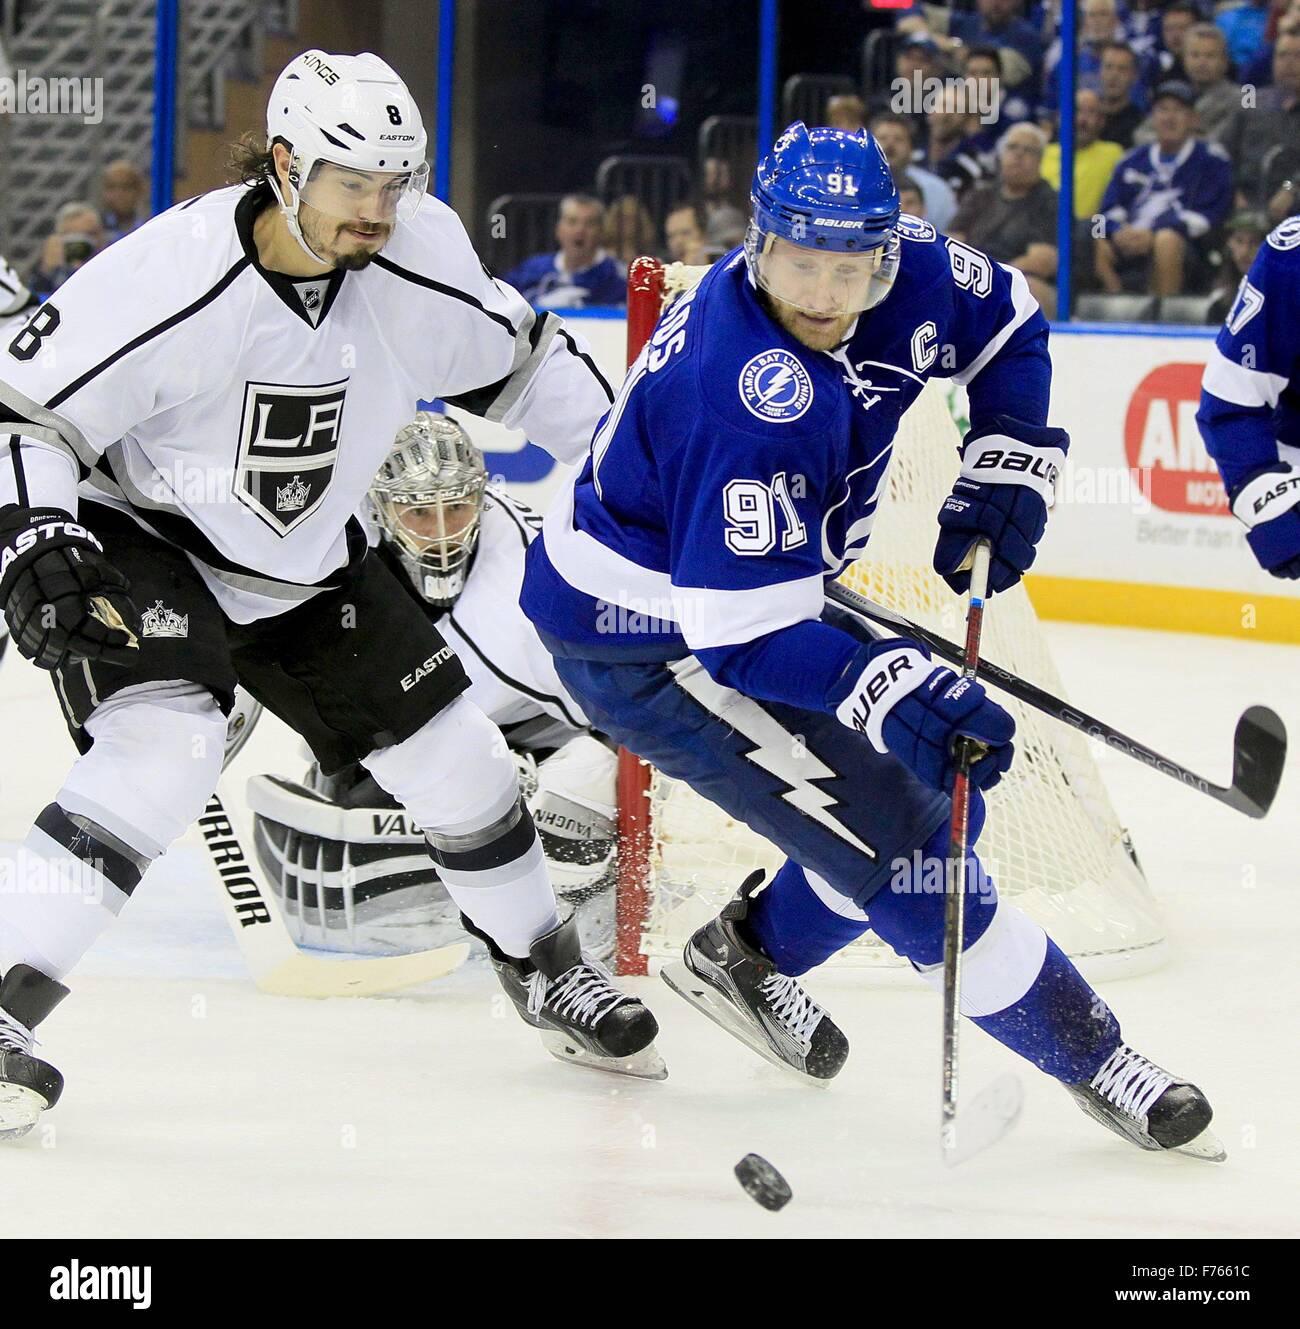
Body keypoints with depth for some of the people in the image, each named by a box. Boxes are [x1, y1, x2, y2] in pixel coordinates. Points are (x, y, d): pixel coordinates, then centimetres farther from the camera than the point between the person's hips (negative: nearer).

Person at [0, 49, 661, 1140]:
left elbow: (517, 355, 6)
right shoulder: (167, 274, -30)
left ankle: (543, 968, 35)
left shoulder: (420, 259, -15)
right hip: (140, 543, -6)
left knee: (450, 751, 8)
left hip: (306, 565, 6)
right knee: (163, 751, -30)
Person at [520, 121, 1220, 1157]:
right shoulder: (747, 397, -37)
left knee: (941, 785, 12)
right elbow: (741, 634, -36)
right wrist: (896, 691, -45)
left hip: (765, 592, 9)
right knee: (895, 836, -13)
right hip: (639, 642, -9)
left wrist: (1006, 467, -1)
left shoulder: (906, 270, -13)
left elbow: (1008, 321, 10)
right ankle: (1090, 1055, 0)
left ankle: (746, 957, 31)